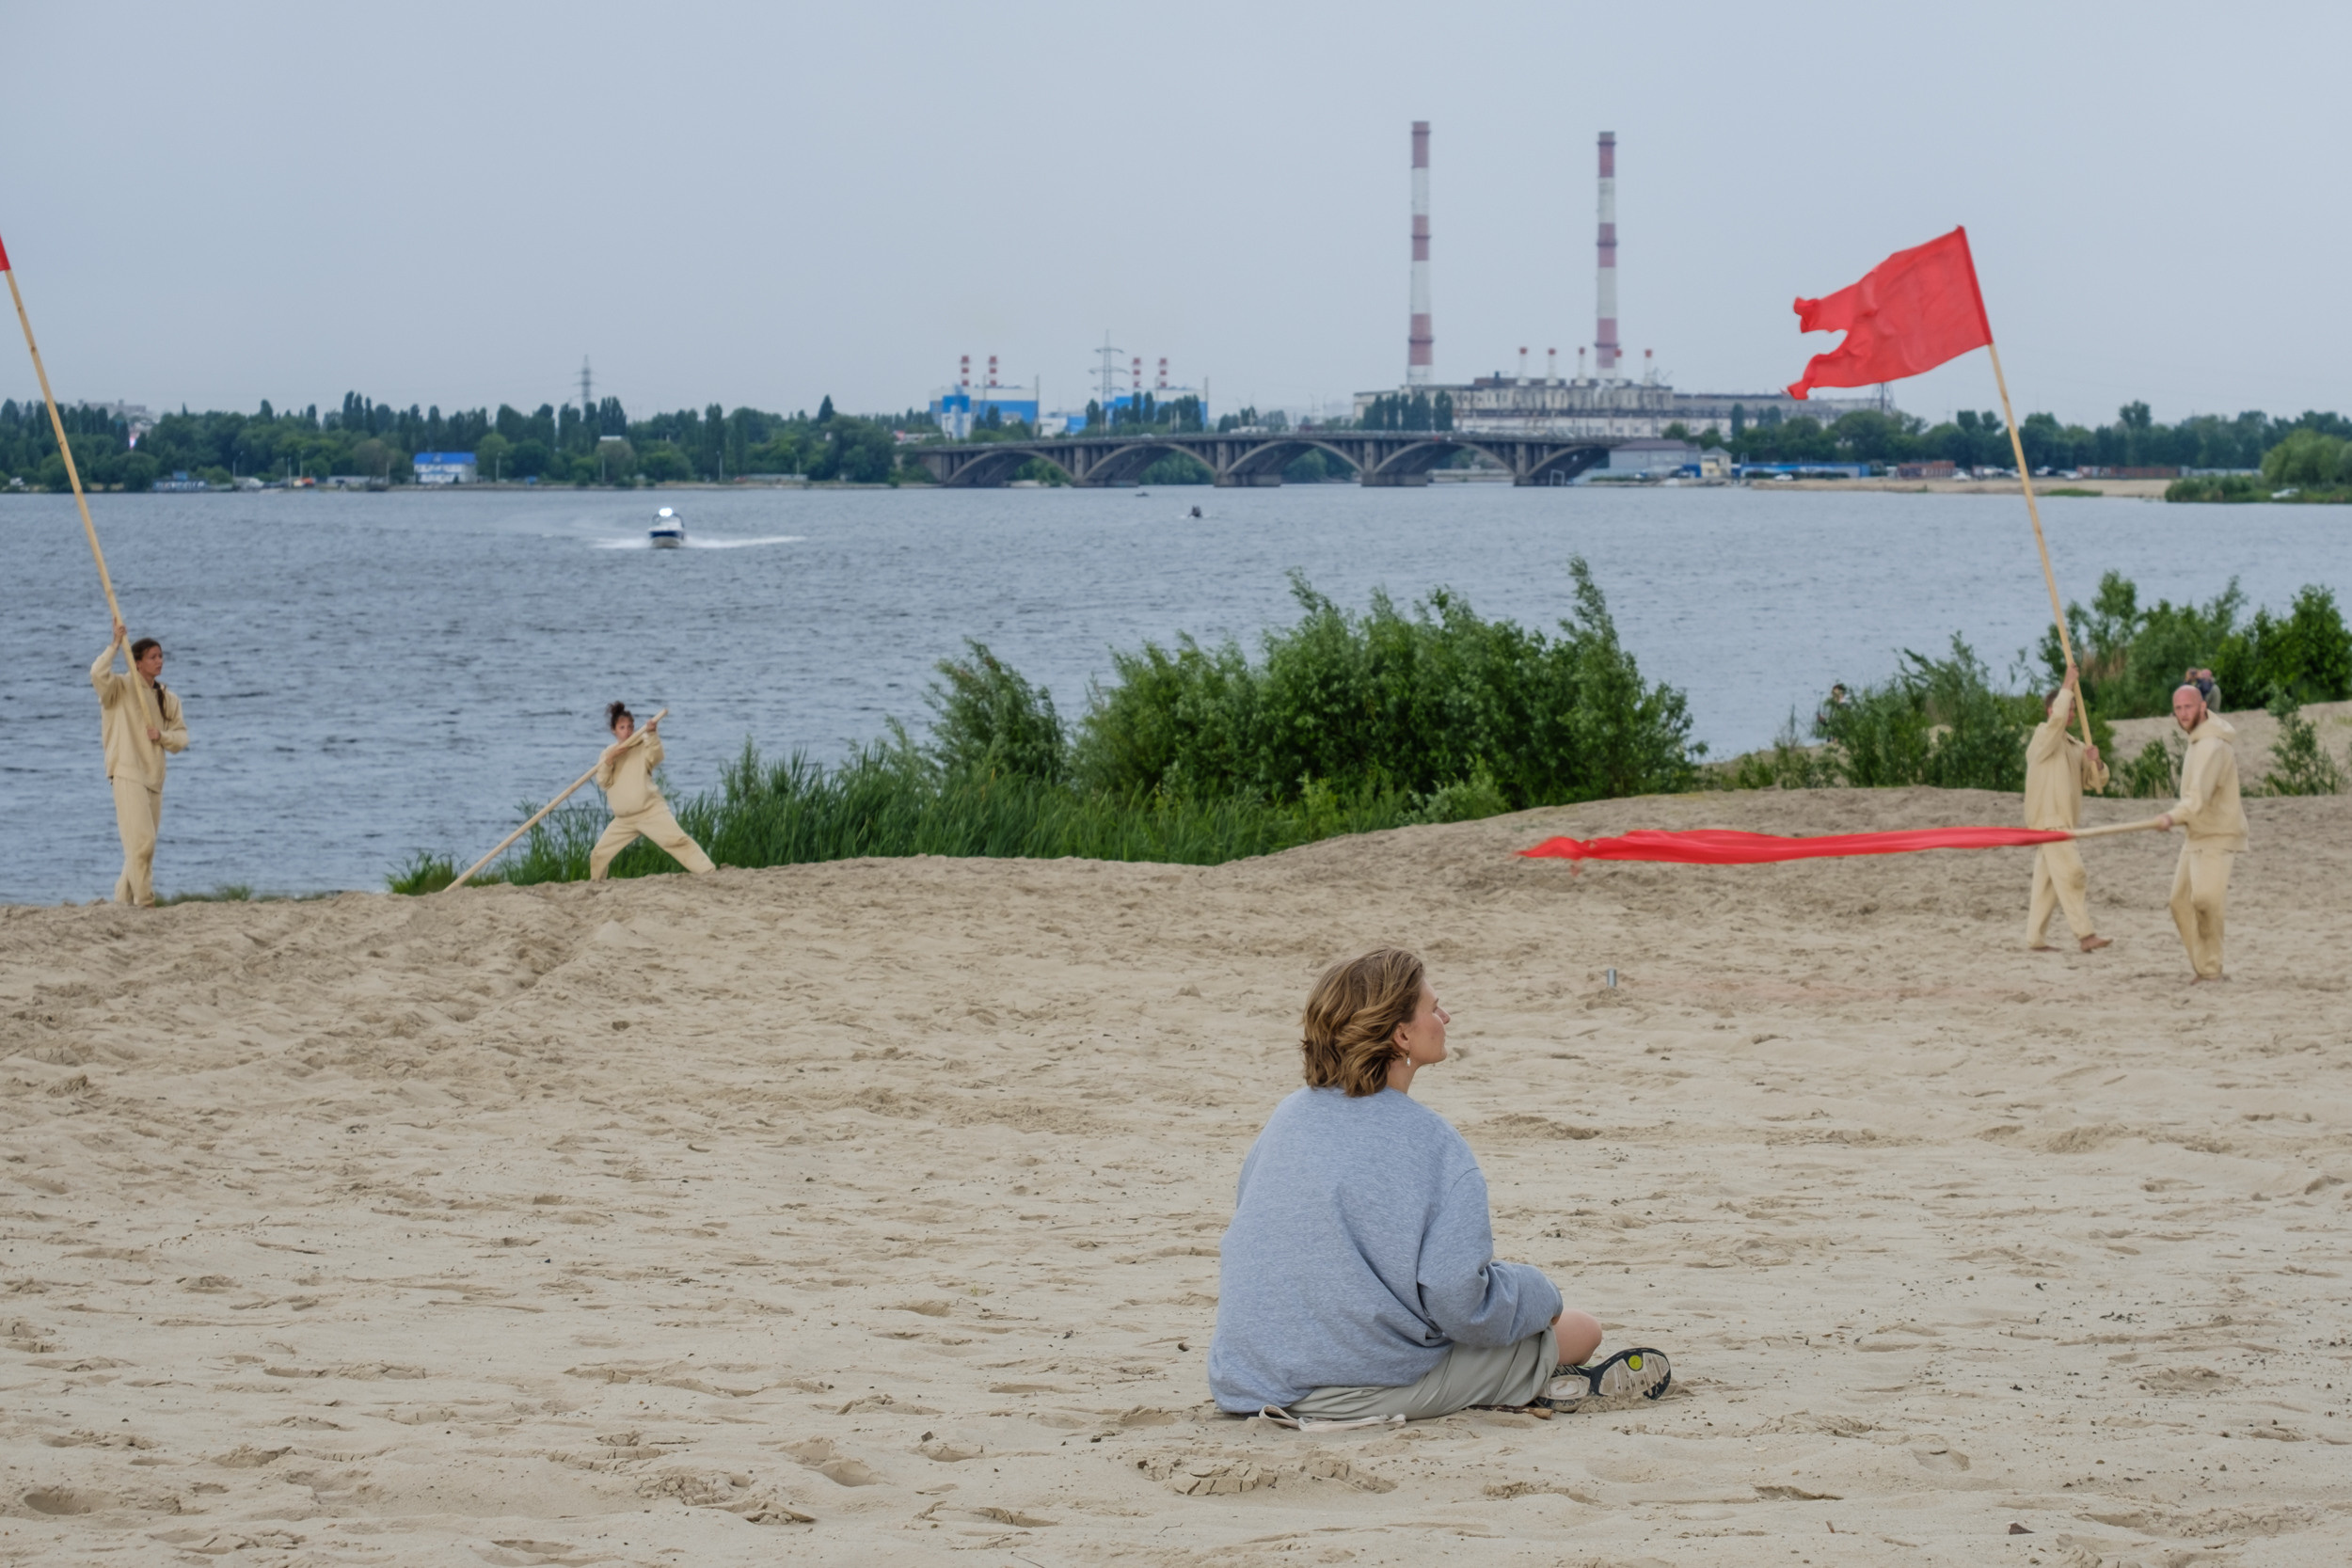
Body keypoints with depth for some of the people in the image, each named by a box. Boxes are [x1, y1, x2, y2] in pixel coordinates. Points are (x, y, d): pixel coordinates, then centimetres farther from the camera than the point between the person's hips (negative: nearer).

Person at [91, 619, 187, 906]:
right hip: (127, 772, -7)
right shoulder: (121, 686, -3)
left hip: (154, 775, 7)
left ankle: (122, 898, 22)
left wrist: (163, 736, -8)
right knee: (142, 840, -16)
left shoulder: (168, 697, 14)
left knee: (143, 844, 11)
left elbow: (181, 736, 13)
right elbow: (98, 674, -25)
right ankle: (144, 901, -13)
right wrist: (115, 645, -20)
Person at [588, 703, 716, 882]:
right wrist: (609, 759, -16)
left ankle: (708, 871, -26)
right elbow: (602, 781, -1)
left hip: (651, 811, -4)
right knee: (599, 855, 8)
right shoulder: (608, 753, 11)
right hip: (624, 819, 4)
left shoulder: (643, 747, 1)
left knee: (678, 840, -21)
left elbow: (656, 756, -21)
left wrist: (652, 734, -36)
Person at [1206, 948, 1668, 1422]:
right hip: (1360, 1393, -7)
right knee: (1580, 1328, 8)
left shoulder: (1288, 1116, 4)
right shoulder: (1431, 1142, -17)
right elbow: (1459, 1299, -20)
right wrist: (1541, 1295, 1)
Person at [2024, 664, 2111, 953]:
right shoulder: (2043, 737, -5)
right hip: (2049, 821, -8)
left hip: (2065, 823, 8)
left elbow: (2096, 782, 16)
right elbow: (2056, 719, -27)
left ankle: (2035, 937, 11)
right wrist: (2068, 685, -20)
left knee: (2046, 883, 9)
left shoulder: (2075, 746, 19)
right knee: (2071, 875, -15)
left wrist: (2095, 762, -5)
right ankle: (2085, 934, -19)